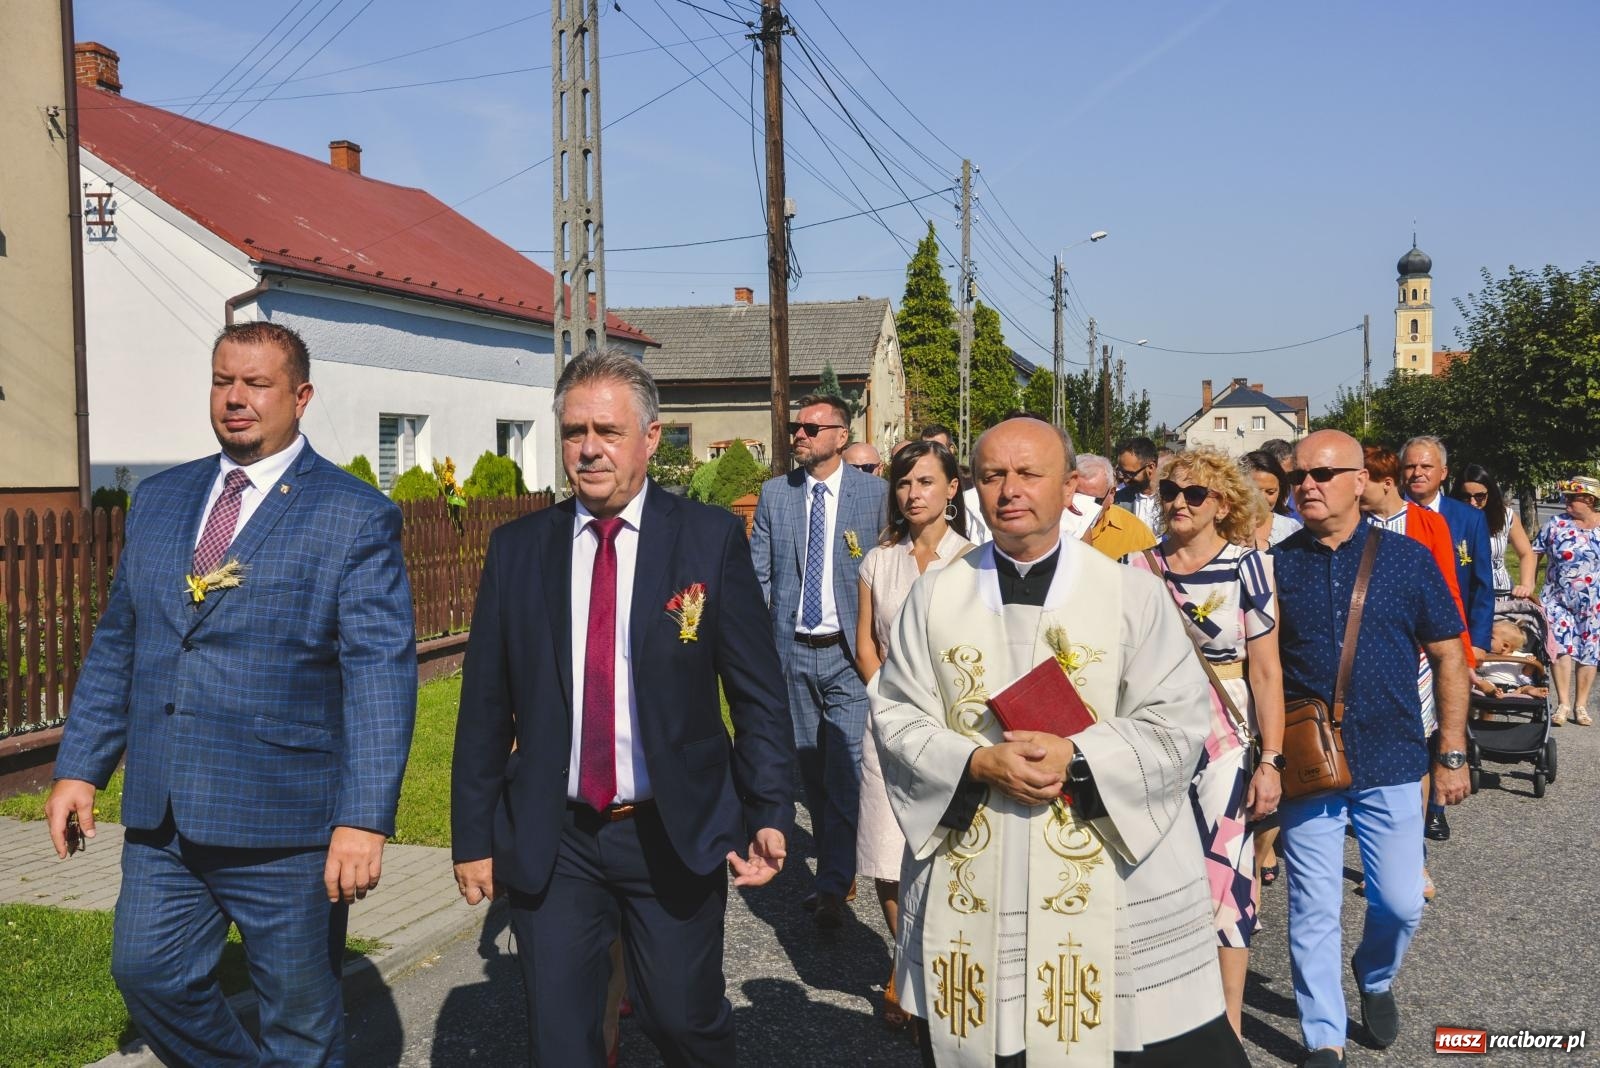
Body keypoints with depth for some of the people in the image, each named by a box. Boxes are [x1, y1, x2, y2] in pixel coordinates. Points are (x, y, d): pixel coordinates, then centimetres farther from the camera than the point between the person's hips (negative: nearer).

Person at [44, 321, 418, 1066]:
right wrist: (79, 768, 10)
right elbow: (116, 644, 16)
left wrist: (364, 818, -21)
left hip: (284, 820, -5)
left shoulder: (355, 517, -8)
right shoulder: (160, 499, 11)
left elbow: (381, 673, -15)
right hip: (160, 813, 5)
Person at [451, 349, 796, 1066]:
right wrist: (473, 838, 4)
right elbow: (484, 707, 5)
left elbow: (758, 691, -3)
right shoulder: (516, 549, 2)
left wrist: (771, 814, -8)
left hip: (676, 837, -1)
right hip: (549, 845, 2)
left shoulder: (711, 538, -5)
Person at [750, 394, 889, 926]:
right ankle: (835, 872, 28)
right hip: (793, 651, 4)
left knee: (845, 768, -9)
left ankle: (833, 888, -2)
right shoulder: (774, 493, 6)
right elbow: (759, 573, 9)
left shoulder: (875, 492, -3)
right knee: (812, 770, 12)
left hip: (851, 651, -4)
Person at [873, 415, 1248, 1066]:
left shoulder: (1131, 594, 0)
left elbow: (1178, 719, -3)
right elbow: (896, 715, 3)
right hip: (965, 887, 2)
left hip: (1113, 882, -1)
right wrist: (977, 764, -13)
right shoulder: (936, 597, 5)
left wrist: (1077, 760, -17)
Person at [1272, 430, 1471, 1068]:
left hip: (1392, 763, 0)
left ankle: (1375, 978, 39)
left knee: (1401, 902, 6)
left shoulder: (1407, 559, -1)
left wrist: (1452, 754, 2)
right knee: (1312, 912, 4)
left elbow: (1448, 657, 4)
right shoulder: (1276, 565, 0)